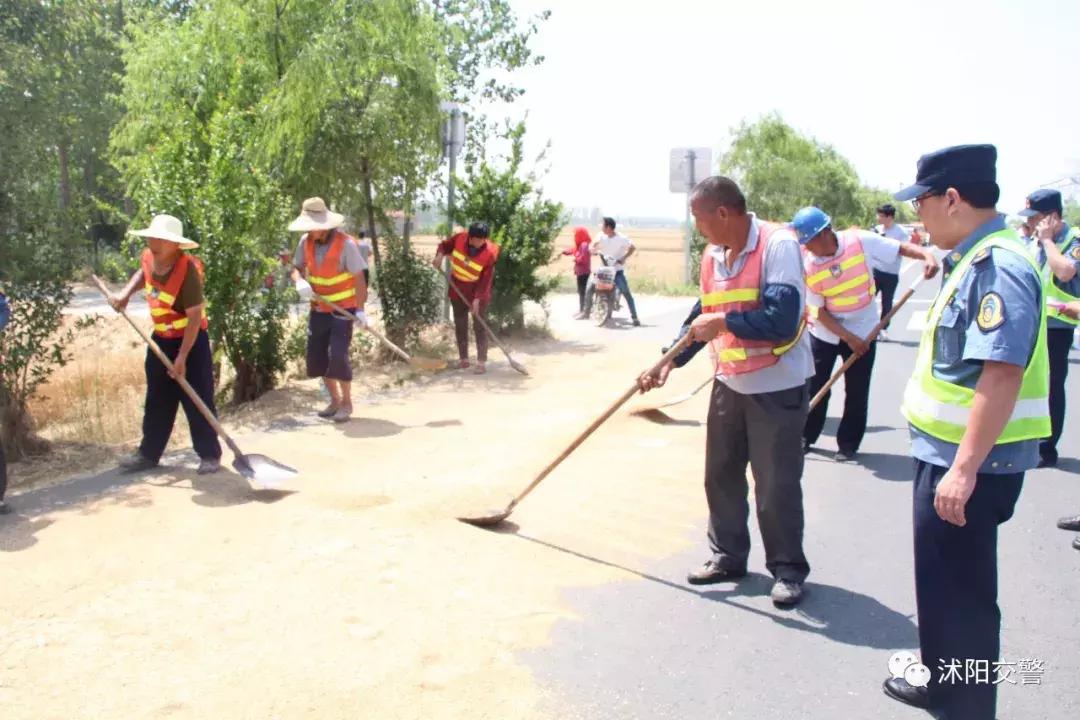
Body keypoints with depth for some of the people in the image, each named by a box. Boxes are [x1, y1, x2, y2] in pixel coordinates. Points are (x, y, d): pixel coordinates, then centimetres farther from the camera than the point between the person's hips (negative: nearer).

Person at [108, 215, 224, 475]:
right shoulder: (148, 257, -6)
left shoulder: (187, 270, -26)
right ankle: (148, 453, 24)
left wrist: (182, 357, -25)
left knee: (197, 401, -2)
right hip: (161, 339, 7)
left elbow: (195, 316, -25)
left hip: (191, 341, -7)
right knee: (157, 401, 14)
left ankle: (210, 455, 9)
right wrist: (126, 293, 5)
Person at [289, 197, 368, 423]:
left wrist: (360, 309, -25)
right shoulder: (305, 241, -5)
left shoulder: (346, 243, -20)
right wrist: (300, 282, -18)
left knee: (338, 355, -14)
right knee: (317, 356, 7)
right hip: (319, 308, 6)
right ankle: (335, 400, 24)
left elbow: (359, 278, -18)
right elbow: (296, 268, 5)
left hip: (343, 309, -6)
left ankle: (346, 402, 5)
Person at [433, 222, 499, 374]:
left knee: (479, 326, -4)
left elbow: (485, 280, -23)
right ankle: (463, 359, 19)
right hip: (457, 288, 4)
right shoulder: (460, 238, -16)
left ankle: (482, 362, -1)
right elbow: (445, 245, 3)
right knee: (460, 325, 9)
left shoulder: (490, 253, -24)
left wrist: (477, 299, -29)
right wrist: (440, 255, -18)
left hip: (478, 292, -4)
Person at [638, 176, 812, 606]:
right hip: (729, 383, 7)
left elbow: (782, 318, -29)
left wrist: (724, 322, -21)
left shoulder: (778, 245, -19)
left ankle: (788, 569, 19)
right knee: (721, 475, 14)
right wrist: (669, 362, 10)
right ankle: (728, 555, 30)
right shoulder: (713, 254, 5)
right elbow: (703, 316, 16)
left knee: (776, 486, 1)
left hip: (778, 387, -7)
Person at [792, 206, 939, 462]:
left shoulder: (861, 241, -18)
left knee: (857, 392, 5)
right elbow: (819, 311, -13)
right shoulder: (806, 265, -16)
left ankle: (848, 444, 19)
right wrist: (848, 338, -17)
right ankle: (807, 436, 25)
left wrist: (927, 255, -29)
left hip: (862, 330, 0)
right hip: (824, 333, 0)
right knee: (815, 387, 7)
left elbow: (901, 248, -9)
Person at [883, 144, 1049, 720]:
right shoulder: (975, 260, 10)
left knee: (961, 591, 3)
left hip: (968, 462, -10)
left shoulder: (997, 268, -22)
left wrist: (964, 468, -30)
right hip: (947, 453, 10)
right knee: (942, 580, 23)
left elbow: (1002, 374, -30)